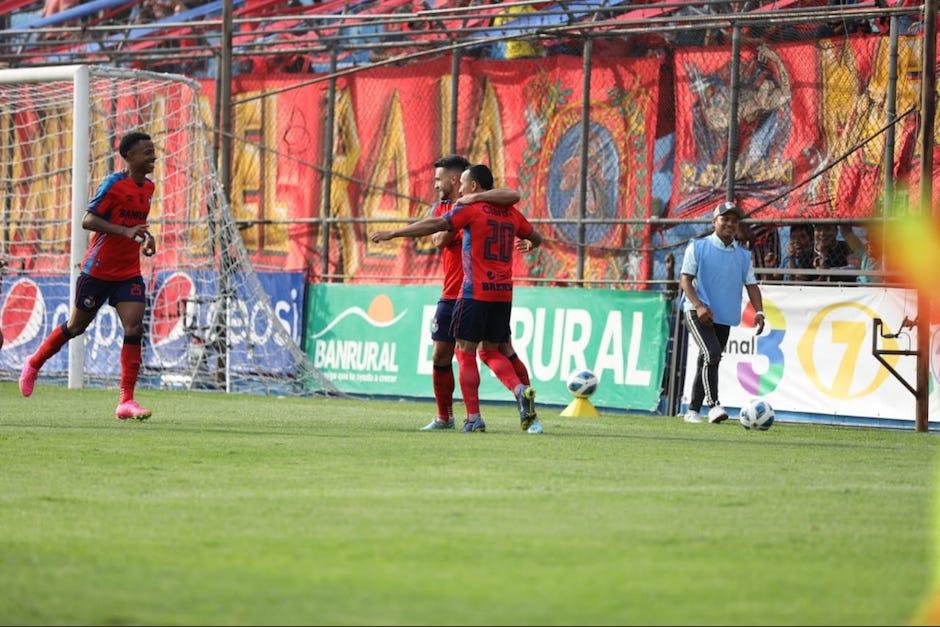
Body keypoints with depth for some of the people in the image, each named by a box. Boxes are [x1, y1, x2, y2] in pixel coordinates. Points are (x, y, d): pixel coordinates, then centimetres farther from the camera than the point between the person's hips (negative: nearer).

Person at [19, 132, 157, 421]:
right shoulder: (114, 184, -15)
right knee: (76, 326, 9)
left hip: (129, 272, 5)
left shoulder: (148, 187, 8)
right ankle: (34, 364, 36)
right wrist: (125, 232, -30)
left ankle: (126, 402, -13)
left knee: (134, 328, -12)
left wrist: (146, 236, 8)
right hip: (98, 269, -5)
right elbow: (87, 220, -20)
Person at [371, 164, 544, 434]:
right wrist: (529, 244, 53)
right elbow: (536, 238, 28)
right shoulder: (510, 212, 14)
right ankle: (520, 390, -10)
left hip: (476, 292, -6)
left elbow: (435, 225, -14)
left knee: (466, 352, 3)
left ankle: (473, 418, -2)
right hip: (504, 293, 6)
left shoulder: (469, 209, -5)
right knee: (490, 351, 15)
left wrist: (392, 234, -10)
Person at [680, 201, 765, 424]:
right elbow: (685, 280, -6)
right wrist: (699, 305, -21)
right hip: (698, 313, -5)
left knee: (709, 362, 9)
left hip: (724, 317, 5)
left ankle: (693, 411, 18)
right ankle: (713, 405, -28)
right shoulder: (698, 247, -1)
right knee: (712, 354, -24)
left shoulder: (743, 256, 12)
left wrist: (759, 311, -10)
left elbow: (751, 285, 8)